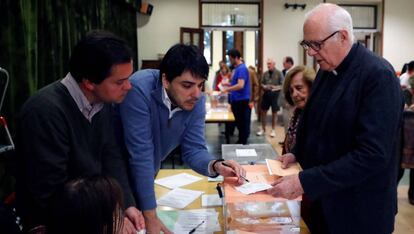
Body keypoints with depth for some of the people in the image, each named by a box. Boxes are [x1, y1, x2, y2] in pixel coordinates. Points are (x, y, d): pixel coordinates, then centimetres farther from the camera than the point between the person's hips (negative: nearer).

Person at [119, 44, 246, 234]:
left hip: (148, 176, 5)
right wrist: (150, 216, -28)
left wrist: (216, 166, -34)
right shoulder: (139, 89, -32)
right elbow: (141, 154, -32)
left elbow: (193, 150, -11)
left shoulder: (196, 100, -14)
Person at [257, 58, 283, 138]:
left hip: (275, 94, -4)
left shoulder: (278, 73, -4)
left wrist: (276, 88, -23)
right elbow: (262, 83, 14)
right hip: (266, 94, 4)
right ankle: (263, 129, 22)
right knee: (263, 111, 7)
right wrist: (264, 86, -8)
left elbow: (282, 85, -6)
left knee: (274, 112, 6)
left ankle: (273, 130, 19)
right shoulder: (265, 73, 8)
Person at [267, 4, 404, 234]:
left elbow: (373, 154, -28)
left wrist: (305, 182, -28)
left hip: (359, 210, -6)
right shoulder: (327, 69, 3)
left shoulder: (379, 76, -21)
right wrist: (298, 153, 2)